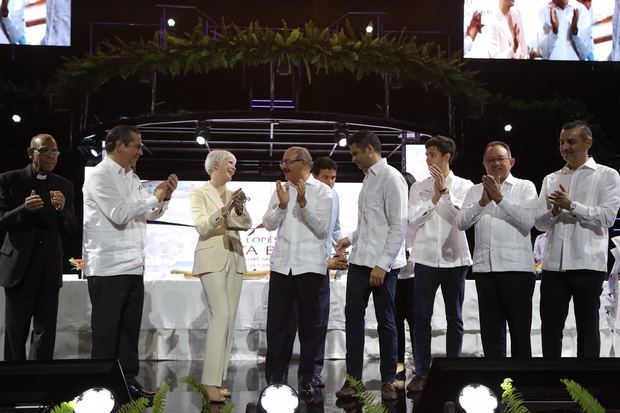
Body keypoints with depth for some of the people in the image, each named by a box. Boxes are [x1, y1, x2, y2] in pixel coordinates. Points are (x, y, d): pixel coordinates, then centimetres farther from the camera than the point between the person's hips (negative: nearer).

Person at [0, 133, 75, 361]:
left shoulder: (64, 186, 8)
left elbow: (71, 229, 6)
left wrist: (62, 209, -15)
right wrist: (24, 209, -21)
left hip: (49, 267, 2)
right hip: (18, 265, -2)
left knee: (46, 332, 3)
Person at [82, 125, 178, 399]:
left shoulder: (132, 178, 15)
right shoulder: (100, 176, -9)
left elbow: (150, 214, 21)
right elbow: (119, 215, -20)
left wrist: (165, 196, 2)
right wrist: (154, 197, -11)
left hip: (133, 265, 8)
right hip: (109, 267, -8)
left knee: (130, 329, 12)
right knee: (106, 331, 0)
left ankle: (128, 382, 21)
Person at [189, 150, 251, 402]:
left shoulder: (234, 194, 15)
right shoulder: (199, 193, -1)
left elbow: (247, 225, 6)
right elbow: (202, 227, -12)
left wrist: (240, 209, -14)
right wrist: (224, 210, -25)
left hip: (234, 259, 6)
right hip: (212, 260, -6)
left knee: (230, 318, 4)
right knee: (221, 315, -18)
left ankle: (217, 380, 9)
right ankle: (210, 382, -17)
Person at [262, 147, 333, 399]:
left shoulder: (322, 191, -1)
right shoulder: (281, 189, 11)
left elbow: (322, 229, -8)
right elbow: (269, 224, 6)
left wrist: (303, 203, -18)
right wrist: (282, 205, -11)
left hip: (311, 266, -3)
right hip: (281, 265, 3)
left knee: (312, 325, 4)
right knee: (277, 325, 6)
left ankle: (307, 379, 15)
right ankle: (275, 379, 15)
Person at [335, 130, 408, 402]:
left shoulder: (391, 178, -11)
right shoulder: (368, 178, 14)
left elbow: (399, 225, -16)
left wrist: (382, 265, -18)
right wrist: (351, 239, 12)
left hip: (382, 264, -7)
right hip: (359, 260, 8)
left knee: (385, 322, 4)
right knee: (353, 318, 6)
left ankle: (388, 381, 15)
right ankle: (353, 378, 14)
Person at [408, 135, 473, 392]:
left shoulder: (464, 186, 3)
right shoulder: (419, 187, 7)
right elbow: (413, 220, -4)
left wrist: (445, 191, -12)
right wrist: (435, 196, -8)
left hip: (455, 258, -1)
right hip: (425, 259, 1)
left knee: (454, 318, 8)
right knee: (421, 318, 1)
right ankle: (422, 372, 8)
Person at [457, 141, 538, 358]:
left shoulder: (525, 187, 5)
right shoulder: (475, 190, 14)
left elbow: (528, 220, -10)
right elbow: (461, 223, 2)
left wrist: (500, 198, -14)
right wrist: (482, 202, -12)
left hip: (516, 266, -3)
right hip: (484, 267, 4)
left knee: (520, 329, 4)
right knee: (491, 330, 9)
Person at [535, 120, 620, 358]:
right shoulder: (550, 179, 16)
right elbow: (539, 223, 11)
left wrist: (572, 205, -16)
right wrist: (554, 212, -10)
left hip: (587, 264, -3)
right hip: (553, 264, 4)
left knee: (587, 327, 5)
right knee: (550, 327, 5)